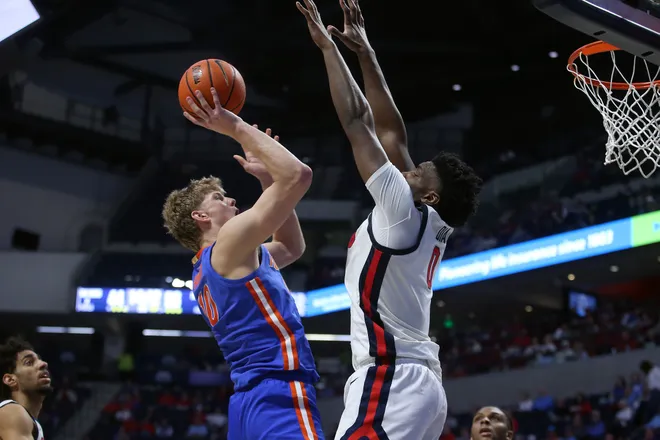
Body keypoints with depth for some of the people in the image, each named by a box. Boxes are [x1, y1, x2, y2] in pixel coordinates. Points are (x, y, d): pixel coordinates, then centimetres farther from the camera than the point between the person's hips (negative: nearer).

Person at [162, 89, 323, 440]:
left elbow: (292, 246, 36)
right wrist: (235, 127, -3)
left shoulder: (208, 269, 24)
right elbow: (298, 175, -13)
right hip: (279, 398, -11)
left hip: (250, 401, 11)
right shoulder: (231, 243, -5)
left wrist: (266, 179, 29)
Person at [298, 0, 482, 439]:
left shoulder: (405, 212, -5)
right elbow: (390, 132, 22)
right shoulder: (428, 226, 17)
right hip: (414, 381, 10)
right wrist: (364, 52, 25)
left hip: (391, 380, -10)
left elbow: (356, 120, -4)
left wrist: (328, 45, 4)